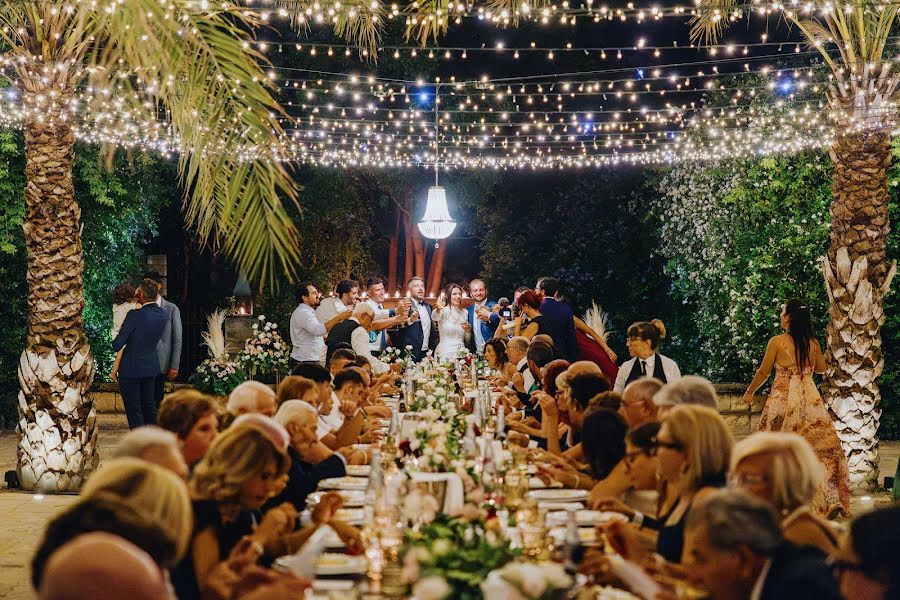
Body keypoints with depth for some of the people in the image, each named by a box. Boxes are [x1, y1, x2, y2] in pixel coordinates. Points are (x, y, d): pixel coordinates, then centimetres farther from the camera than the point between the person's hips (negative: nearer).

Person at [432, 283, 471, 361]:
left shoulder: (464, 312, 10)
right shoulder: (444, 310, -5)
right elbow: (434, 317, -31)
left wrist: (468, 330, -6)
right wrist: (438, 309, -53)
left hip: (461, 352, 4)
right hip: (445, 353, -4)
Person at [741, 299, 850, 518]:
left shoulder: (777, 342, -8)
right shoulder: (813, 342, 3)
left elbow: (763, 372, -1)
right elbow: (821, 368, 18)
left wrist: (750, 392, 14)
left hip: (783, 399, -3)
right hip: (810, 398, 3)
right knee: (823, 446, 2)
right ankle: (832, 500, -7)